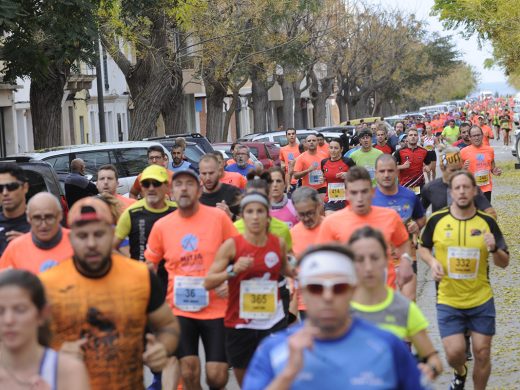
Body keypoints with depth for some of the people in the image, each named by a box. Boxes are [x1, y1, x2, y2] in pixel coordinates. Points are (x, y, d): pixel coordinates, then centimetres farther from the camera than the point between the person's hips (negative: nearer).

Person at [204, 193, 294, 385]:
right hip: (239, 324, -1)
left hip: (274, 322, 1)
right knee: (245, 382, 14)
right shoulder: (232, 245, -10)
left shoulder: (279, 243, -1)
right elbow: (208, 283, -11)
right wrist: (233, 270, -26)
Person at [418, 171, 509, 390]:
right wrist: (432, 262, -10)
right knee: (454, 353, -4)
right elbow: (423, 248, 11)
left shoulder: (487, 222, -4)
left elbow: (504, 263, 0)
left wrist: (494, 249, -21)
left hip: (481, 300, 1)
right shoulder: (437, 220, -6)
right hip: (448, 301, -1)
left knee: (482, 354, 4)